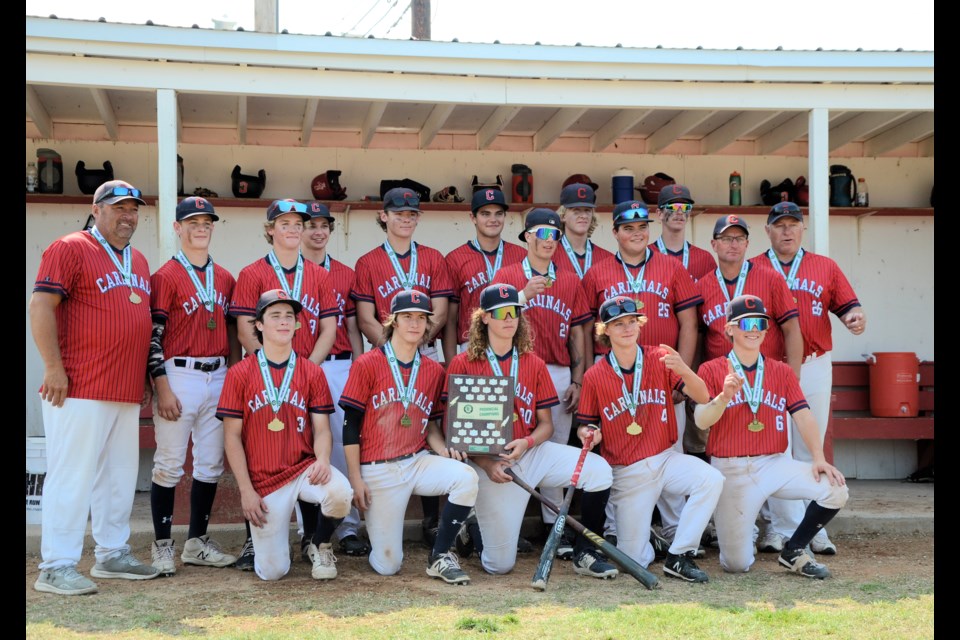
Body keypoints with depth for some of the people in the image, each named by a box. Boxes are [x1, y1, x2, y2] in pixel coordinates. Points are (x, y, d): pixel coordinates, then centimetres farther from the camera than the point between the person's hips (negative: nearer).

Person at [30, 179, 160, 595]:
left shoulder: (139, 261, 19)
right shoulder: (70, 249, -4)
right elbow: (41, 307, -11)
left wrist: (144, 377, 21)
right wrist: (54, 367, -16)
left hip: (127, 391, 8)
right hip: (79, 390, -8)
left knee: (120, 476, 13)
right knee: (73, 476, -6)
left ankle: (113, 555, 24)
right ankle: (57, 568, 0)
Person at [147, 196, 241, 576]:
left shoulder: (225, 279, 13)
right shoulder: (165, 277, -4)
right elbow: (152, 337, -9)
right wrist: (163, 388, -15)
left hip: (219, 379, 6)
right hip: (179, 377, -6)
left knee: (211, 464, 10)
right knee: (170, 464, -2)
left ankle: (197, 542, 20)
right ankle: (162, 545, 7)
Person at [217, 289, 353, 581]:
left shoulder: (312, 372, 6)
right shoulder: (240, 374, 0)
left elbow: (322, 428, 4)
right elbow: (232, 437, -1)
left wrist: (322, 460, -19)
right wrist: (246, 491, -7)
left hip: (304, 467, 1)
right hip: (263, 480, -1)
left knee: (340, 492, -33)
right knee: (272, 571, -6)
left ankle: (320, 547, 0)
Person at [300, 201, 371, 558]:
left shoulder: (346, 274, 13)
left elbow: (352, 328, 13)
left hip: (340, 367, 2)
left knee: (344, 444, -1)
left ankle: (348, 528, 4)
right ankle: (309, 529, 10)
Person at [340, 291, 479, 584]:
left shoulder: (434, 370, 8)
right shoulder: (367, 365, -4)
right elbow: (351, 426, -4)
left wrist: (443, 449, -7)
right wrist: (355, 479, -8)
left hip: (418, 461, 4)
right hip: (378, 470, -3)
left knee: (466, 477, -29)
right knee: (387, 565, -6)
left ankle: (440, 556, -9)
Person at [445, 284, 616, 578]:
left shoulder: (534, 364, 8)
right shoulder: (463, 364, -2)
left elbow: (546, 424, 8)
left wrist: (527, 442, -15)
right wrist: (485, 464, -17)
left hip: (532, 452, 4)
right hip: (488, 460, -4)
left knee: (598, 468, -19)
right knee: (499, 565, -7)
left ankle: (585, 554, -3)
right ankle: (473, 530, 28)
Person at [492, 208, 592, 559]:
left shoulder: (571, 282, 15)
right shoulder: (507, 276, 7)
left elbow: (577, 335, 13)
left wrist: (577, 381, 7)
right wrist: (524, 296, -14)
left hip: (560, 375, 2)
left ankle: (557, 526, 7)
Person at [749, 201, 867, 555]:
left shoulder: (825, 267, 11)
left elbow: (847, 304, 6)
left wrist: (855, 316, -17)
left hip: (815, 367, 2)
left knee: (810, 450, 8)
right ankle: (786, 526, 5)